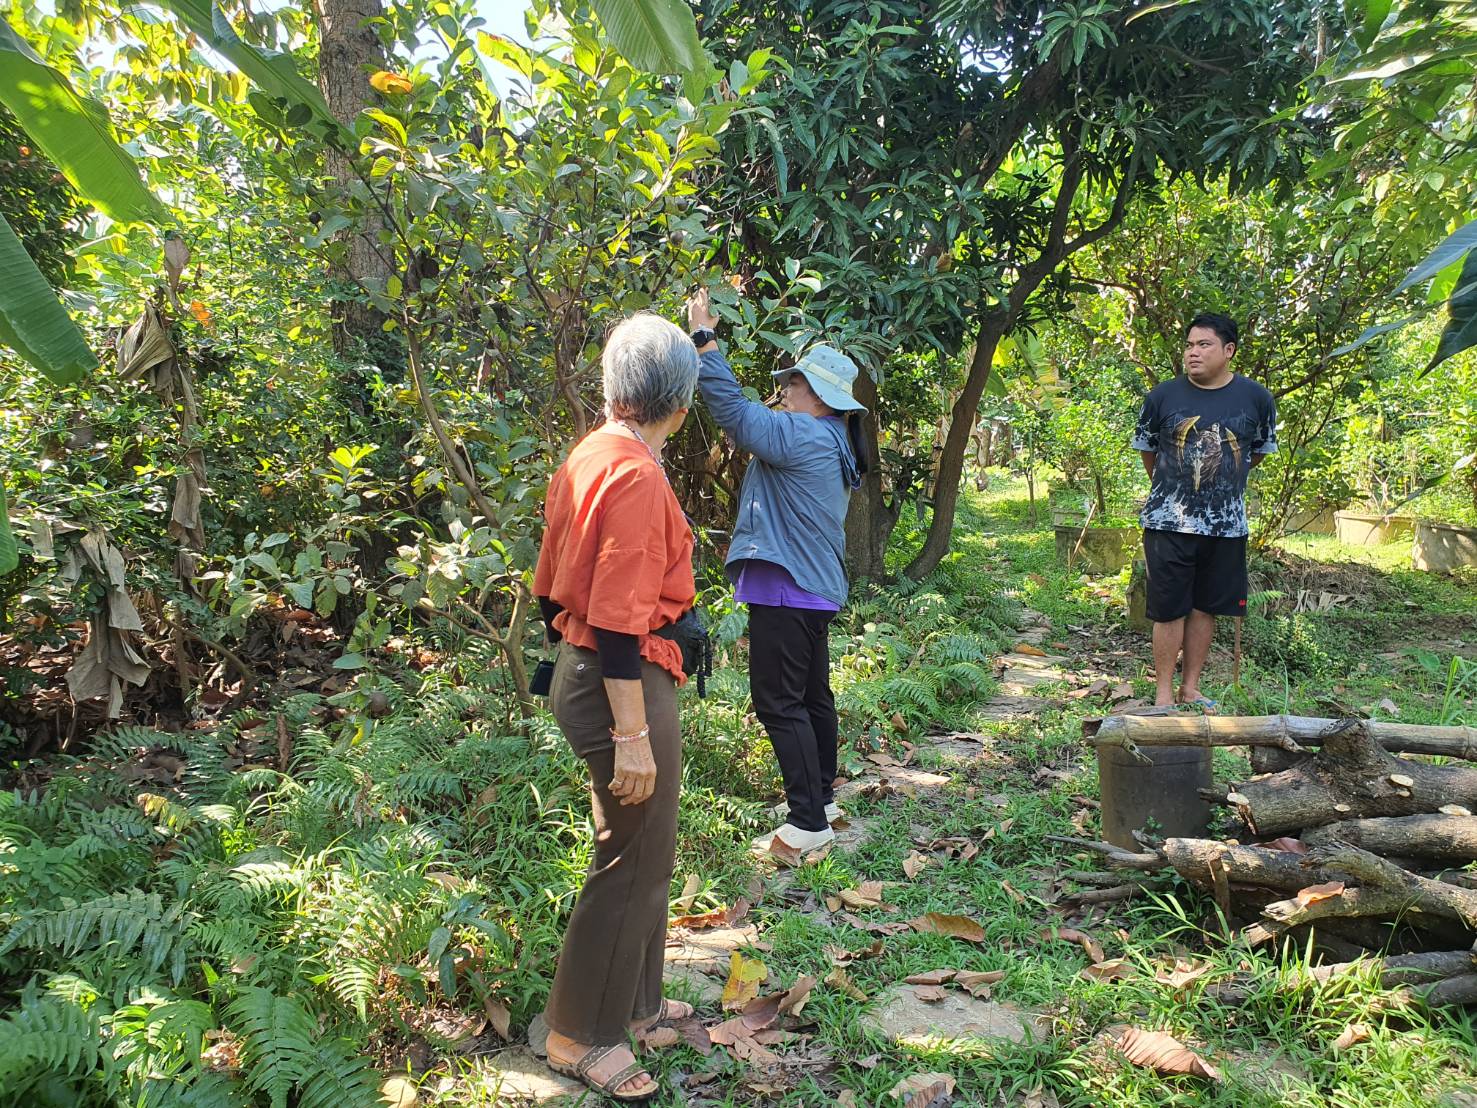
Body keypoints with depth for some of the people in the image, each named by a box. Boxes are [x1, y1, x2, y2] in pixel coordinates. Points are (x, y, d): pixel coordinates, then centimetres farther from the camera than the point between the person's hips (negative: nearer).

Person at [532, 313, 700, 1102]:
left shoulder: (585, 458, 7)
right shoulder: (637, 477, -21)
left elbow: (550, 586, 14)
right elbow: (619, 622, -24)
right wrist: (632, 735, -21)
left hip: (578, 669, 10)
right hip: (624, 681, -10)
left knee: (639, 848, 22)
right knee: (633, 860, 5)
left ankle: (633, 1000, 38)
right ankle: (583, 1035, 21)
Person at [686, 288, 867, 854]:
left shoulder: (803, 435, -17)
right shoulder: (833, 443, 13)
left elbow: (732, 408, -20)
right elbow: (757, 425, 21)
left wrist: (703, 335, -11)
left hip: (785, 589, -10)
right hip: (816, 589, 10)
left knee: (779, 704, -5)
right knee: (812, 697, 18)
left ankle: (809, 822, -1)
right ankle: (822, 797, 31)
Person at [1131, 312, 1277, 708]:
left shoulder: (1257, 399, -1)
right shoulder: (1162, 395, -3)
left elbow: (1260, 451, 16)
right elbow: (1146, 447, 13)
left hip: (1226, 524, 2)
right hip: (1168, 522, -2)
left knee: (1205, 608, 10)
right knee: (1169, 610, 1)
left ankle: (1190, 688, 23)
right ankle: (1164, 693, 11)